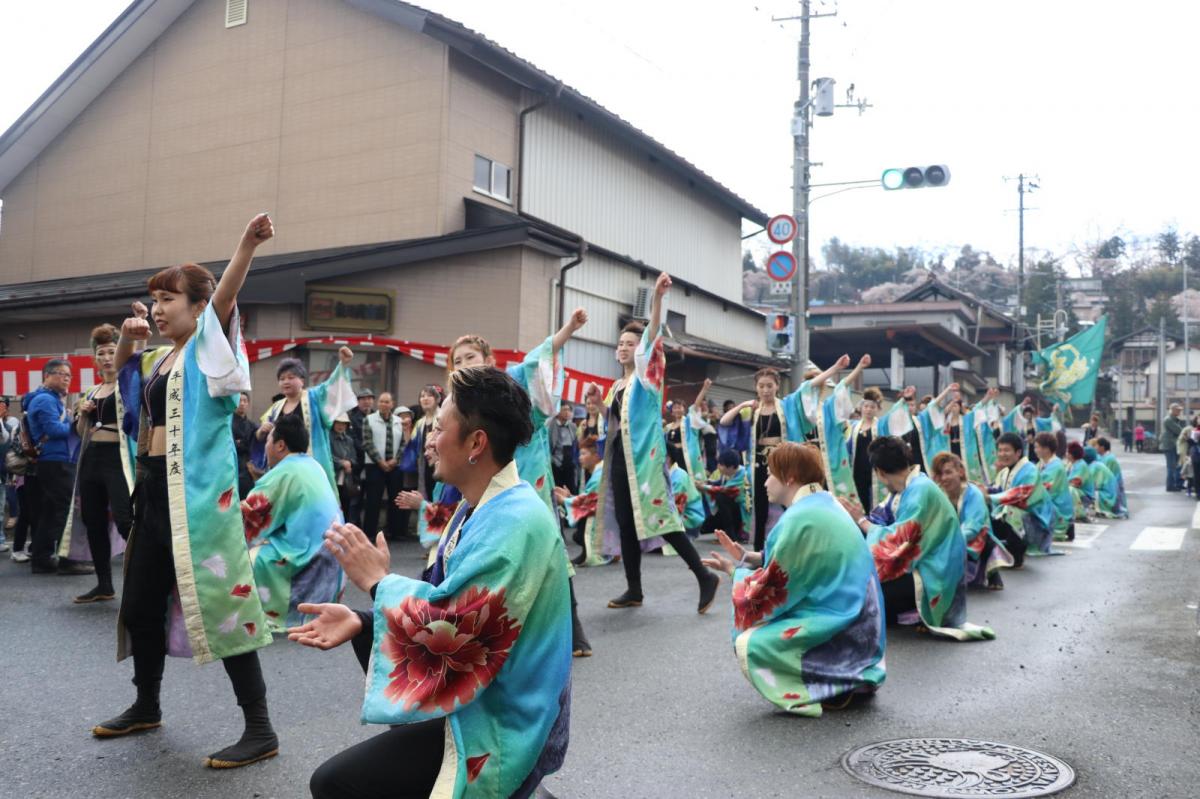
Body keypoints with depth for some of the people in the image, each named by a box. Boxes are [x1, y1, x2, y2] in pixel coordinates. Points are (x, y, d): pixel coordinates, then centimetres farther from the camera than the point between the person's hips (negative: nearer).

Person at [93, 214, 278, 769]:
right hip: (156, 489, 9)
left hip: (198, 492, -8)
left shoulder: (209, 349, -4)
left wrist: (247, 244, -40)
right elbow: (124, 377, 36)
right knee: (140, 604, 16)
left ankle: (260, 729, -1)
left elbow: (225, 294, -22)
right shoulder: (161, 359, 16)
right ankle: (146, 707, 37)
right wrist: (126, 341, 15)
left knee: (220, 603, -9)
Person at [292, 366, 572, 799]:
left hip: (498, 726, -10)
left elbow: (449, 628, -30)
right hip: (471, 695, 10)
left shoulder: (516, 523, -27)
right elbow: (444, 606, 9)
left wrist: (378, 581, -14)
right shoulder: (485, 508, 5)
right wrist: (361, 620, -3)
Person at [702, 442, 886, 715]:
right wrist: (748, 557, 10)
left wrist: (735, 571, 2)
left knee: (748, 644, -11)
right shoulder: (824, 504, 8)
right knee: (758, 627, 20)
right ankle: (851, 676, 15)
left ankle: (831, 688, -4)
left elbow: (773, 590, -13)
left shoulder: (801, 518, -21)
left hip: (837, 631, -10)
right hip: (852, 622, 10)